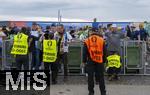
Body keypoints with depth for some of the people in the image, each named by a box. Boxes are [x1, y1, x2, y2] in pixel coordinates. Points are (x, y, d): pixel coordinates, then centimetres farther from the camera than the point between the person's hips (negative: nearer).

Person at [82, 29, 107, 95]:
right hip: (99, 61, 1)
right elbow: (104, 52, 6)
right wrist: (104, 61, 14)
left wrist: (84, 61, 9)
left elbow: (84, 52, 2)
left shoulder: (87, 41, 1)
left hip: (90, 61, -1)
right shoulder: (101, 40, 3)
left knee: (90, 77, 6)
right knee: (101, 77, 8)